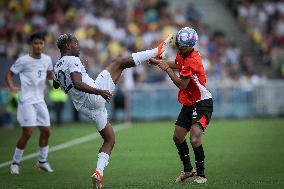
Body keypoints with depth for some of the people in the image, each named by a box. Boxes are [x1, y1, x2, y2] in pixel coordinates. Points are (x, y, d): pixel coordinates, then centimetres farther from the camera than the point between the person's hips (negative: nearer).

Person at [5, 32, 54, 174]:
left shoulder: (47, 59, 6)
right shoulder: (23, 60, -10)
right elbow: (9, 74, -4)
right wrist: (11, 86, -21)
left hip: (40, 100, 6)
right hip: (26, 101, -6)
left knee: (46, 130, 5)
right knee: (27, 133, -11)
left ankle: (42, 161, 23)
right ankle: (15, 162, 3)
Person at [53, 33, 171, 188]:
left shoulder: (57, 68, 16)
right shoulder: (72, 61, -9)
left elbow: (56, 85, 37)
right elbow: (78, 84, -25)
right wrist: (99, 91, -31)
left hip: (86, 108, 9)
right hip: (94, 98, -9)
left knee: (109, 140, 18)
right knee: (119, 63, 2)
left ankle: (99, 172, 1)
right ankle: (157, 52, 1)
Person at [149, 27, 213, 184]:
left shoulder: (192, 60, -26)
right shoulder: (182, 54, 3)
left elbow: (182, 84, -22)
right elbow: (177, 64, 28)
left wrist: (167, 69, -15)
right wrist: (158, 62, 19)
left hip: (202, 103, -10)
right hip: (189, 103, 10)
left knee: (194, 139, -22)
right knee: (178, 137, 13)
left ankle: (201, 174, -8)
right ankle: (188, 170, 28)